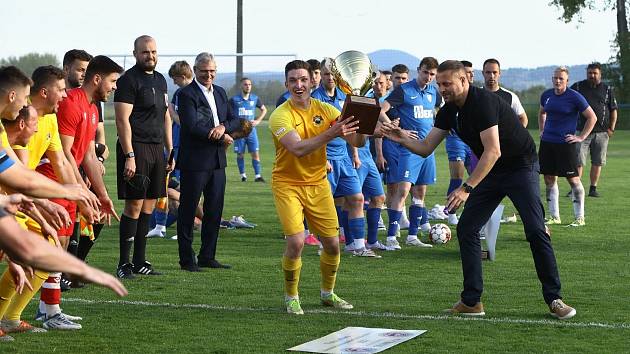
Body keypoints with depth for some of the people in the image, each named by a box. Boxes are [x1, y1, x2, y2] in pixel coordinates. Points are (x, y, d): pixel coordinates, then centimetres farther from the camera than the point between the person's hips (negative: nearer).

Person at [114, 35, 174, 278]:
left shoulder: (160, 80, 18)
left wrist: (170, 152, 19)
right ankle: (124, 264, -4)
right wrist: (129, 156, -19)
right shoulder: (129, 80, -8)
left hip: (157, 149, 8)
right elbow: (122, 120, -13)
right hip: (136, 148, -8)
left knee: (148, 206, 9)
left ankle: (140, 261, 15)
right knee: (134, 206, -8)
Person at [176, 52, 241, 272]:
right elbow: (192, 126, -18)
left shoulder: (220, 93, 15)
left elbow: (235, 121, 12)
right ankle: (187, 259, 6)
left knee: (214, 210, 9)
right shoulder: (187, 94, -8)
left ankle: (207, 256, 17)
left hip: (217, 162, 7)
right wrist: (221, 137, -11)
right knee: (188, 210, 1)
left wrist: (223, 127, -11)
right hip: (195, 161, -7)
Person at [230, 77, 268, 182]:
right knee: (240, 154, 4)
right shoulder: (234, 99, -3)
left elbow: (264, 109, 20)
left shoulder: (255, 98, 5)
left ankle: (257, 175, -3)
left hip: (251, 130, 2)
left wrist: (258, 121, 8)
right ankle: (243, 175, 15)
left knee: (255, 153, -4)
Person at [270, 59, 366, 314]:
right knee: (296, 242, -18)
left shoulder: (325, 110, -1)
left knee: (332, 244, 5)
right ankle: (291, 298, 4)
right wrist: (331, 133, -41)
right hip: (288, 185, -4)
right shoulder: (281, 115, -14)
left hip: (318, 184, 5)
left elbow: (357, 142, -5)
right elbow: (298, 148, -30)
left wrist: (359, 125, -27)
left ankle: (327, 293, 29)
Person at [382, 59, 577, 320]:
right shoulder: (449, 111, 1)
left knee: (535, 231, -16)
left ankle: (554, 299, -6)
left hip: (521, 166, -8)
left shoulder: (483, 102, -25)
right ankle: (471, 301, 3)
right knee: (466, 229, -1)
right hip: (490, 171, 8)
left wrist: (467, 188, -37)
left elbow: (493, 151, -33)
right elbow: (426, 148, 2)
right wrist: (401, 139, -18)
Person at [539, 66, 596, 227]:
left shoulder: (574, 97, -8)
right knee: (549, 179, 7)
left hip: (565, 143, -6)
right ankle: (554, 217, 16)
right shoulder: (546, 95, 9)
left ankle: (580, 218, 2)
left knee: (573, 179, -4)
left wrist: (581, 137, -9)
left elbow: (592, 117, -5)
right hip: (547, 142, 6)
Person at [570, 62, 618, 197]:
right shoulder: (577, 87, 7)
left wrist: (611, 128, 2)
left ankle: (593, 188, 12)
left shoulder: (607, 90, 10)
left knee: (597, 162, 4)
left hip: (601, 132, 2)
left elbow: (613, 110, 12)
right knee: (578, 162, -7)